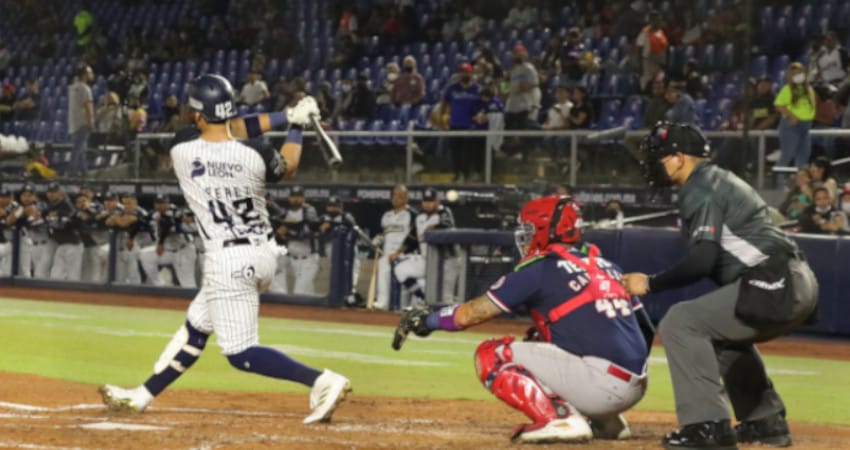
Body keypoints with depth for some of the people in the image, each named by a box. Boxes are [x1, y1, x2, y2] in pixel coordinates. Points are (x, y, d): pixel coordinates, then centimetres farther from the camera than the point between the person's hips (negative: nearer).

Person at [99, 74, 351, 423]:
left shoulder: (182, 150, -12)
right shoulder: (255, 157, -10)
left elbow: (220, 133, 2)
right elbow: (288, 166, 11)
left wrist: (284, 116, 3)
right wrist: (295, 125, 24)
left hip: (229, 262, -6)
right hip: (264, 254, 6)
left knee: (240, 353, -1)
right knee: (196, 325, 21)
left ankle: (322, 381, -19)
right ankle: (142, 395, 34)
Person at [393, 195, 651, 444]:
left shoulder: (540, 268, 0)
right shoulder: (605, 265, 18)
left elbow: (473, 314, 3)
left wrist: (428, 319, 18)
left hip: (600, 383, -8)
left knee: (490, 356, 0)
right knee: (539, 346, 31)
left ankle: (559, 418, -14)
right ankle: (607, 421, 22)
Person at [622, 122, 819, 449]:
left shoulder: (700, 189, -7)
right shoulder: (720, 180, 24)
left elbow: (702, 261, -17)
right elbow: (714, 257, 24)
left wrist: (650, 283, -7)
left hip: (773, 284, -11)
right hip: (799, 285, 11)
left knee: (679, 323, -11)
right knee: (721, 331, 32)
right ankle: (767, 421, 30)